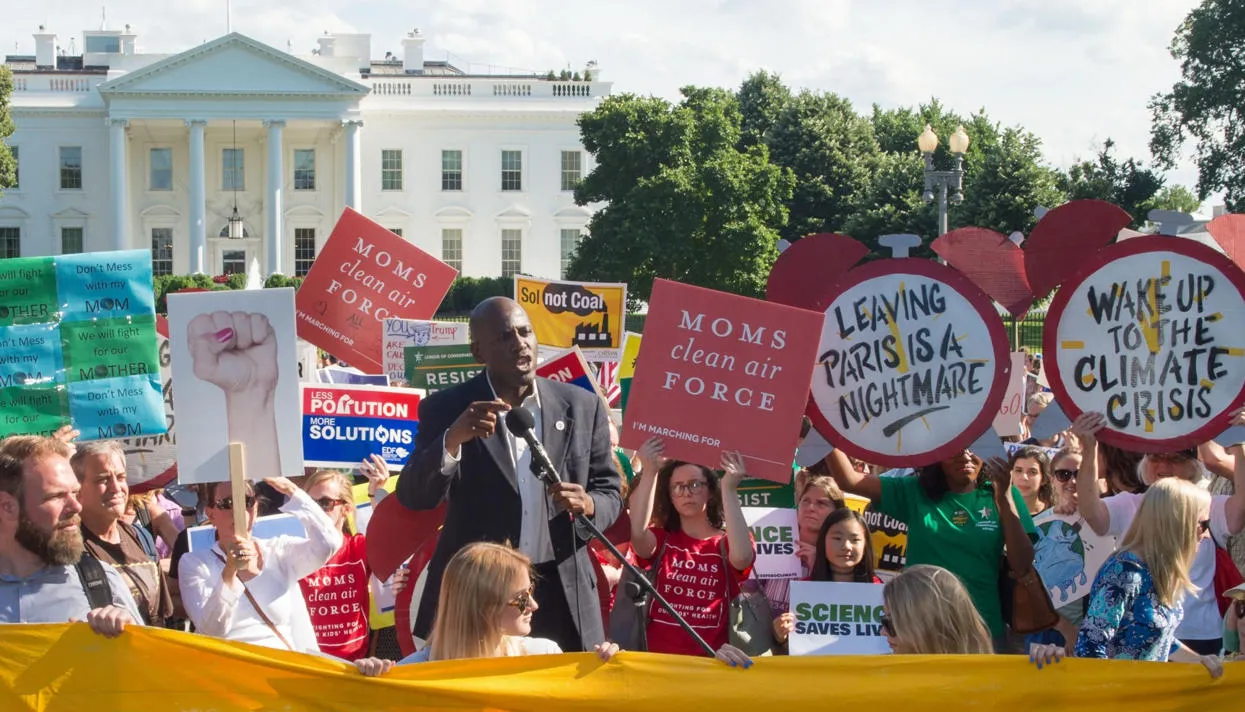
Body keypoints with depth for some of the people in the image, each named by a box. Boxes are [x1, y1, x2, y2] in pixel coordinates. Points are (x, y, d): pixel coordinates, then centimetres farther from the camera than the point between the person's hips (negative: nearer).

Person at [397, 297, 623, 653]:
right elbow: (413, 497, -8)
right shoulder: (446, 408, -1)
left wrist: (588, 505, -14)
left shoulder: (582, 406, 5)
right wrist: (453, 438, -26)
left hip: (561, 597, 2)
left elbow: (609, 493, 10)